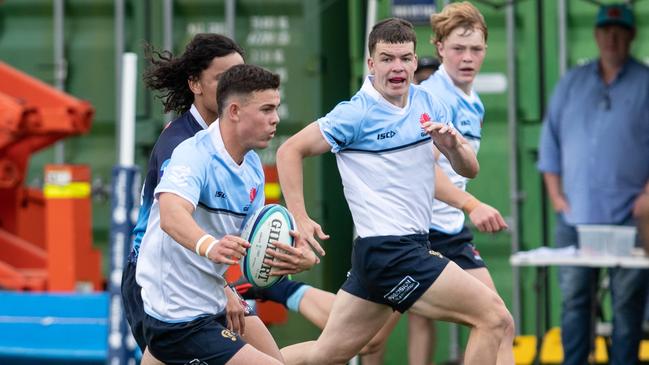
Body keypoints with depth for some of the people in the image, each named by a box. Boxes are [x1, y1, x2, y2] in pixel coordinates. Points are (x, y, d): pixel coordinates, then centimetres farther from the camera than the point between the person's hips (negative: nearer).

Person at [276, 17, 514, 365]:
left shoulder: (429, 104, 8)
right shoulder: (356, 114, -11)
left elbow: (469, 169, 10)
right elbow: (290, 151, -7)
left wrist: (454, 146, -12)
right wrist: (300, 220, -13)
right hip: (390, 253, -8)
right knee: (495, 318, -12)